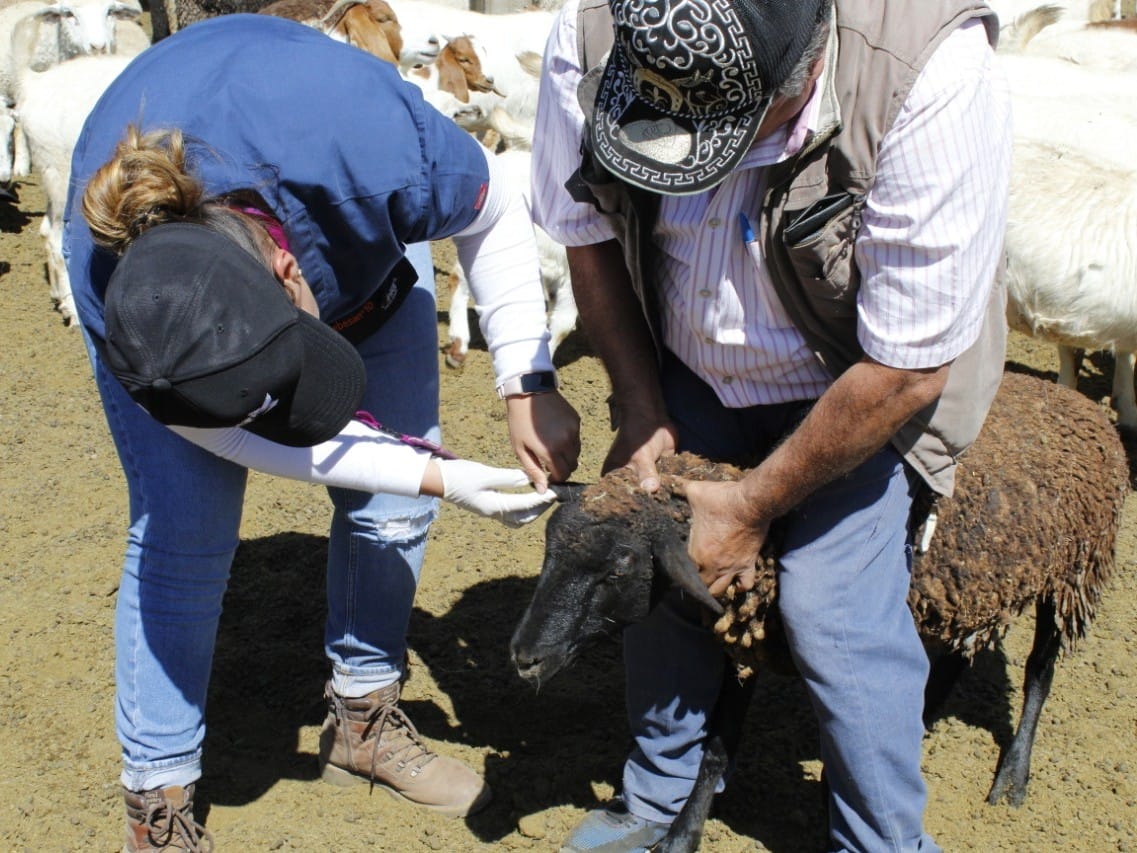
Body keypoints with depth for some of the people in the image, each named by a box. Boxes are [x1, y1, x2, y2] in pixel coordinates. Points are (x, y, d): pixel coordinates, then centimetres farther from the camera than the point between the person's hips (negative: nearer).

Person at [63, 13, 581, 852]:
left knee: (392, 498, 0)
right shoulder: (110, 293, -39)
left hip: (357, 234, 2)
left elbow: (493, 215, -20)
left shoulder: (372, 147, -44)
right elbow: (254, 440, -23)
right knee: (181, 532, -10)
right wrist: (445, 478, -27)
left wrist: (529, 385, -24)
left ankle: (364, 717, 24)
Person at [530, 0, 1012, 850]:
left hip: (868, 385, -3)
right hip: (687, 366, 4)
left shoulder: (936, 78, -37)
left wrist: (754, 506, -18)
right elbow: (589, 232, -6)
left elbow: (905, 368, -27)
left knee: (833, 613, -10)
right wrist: (641, 409, -9)